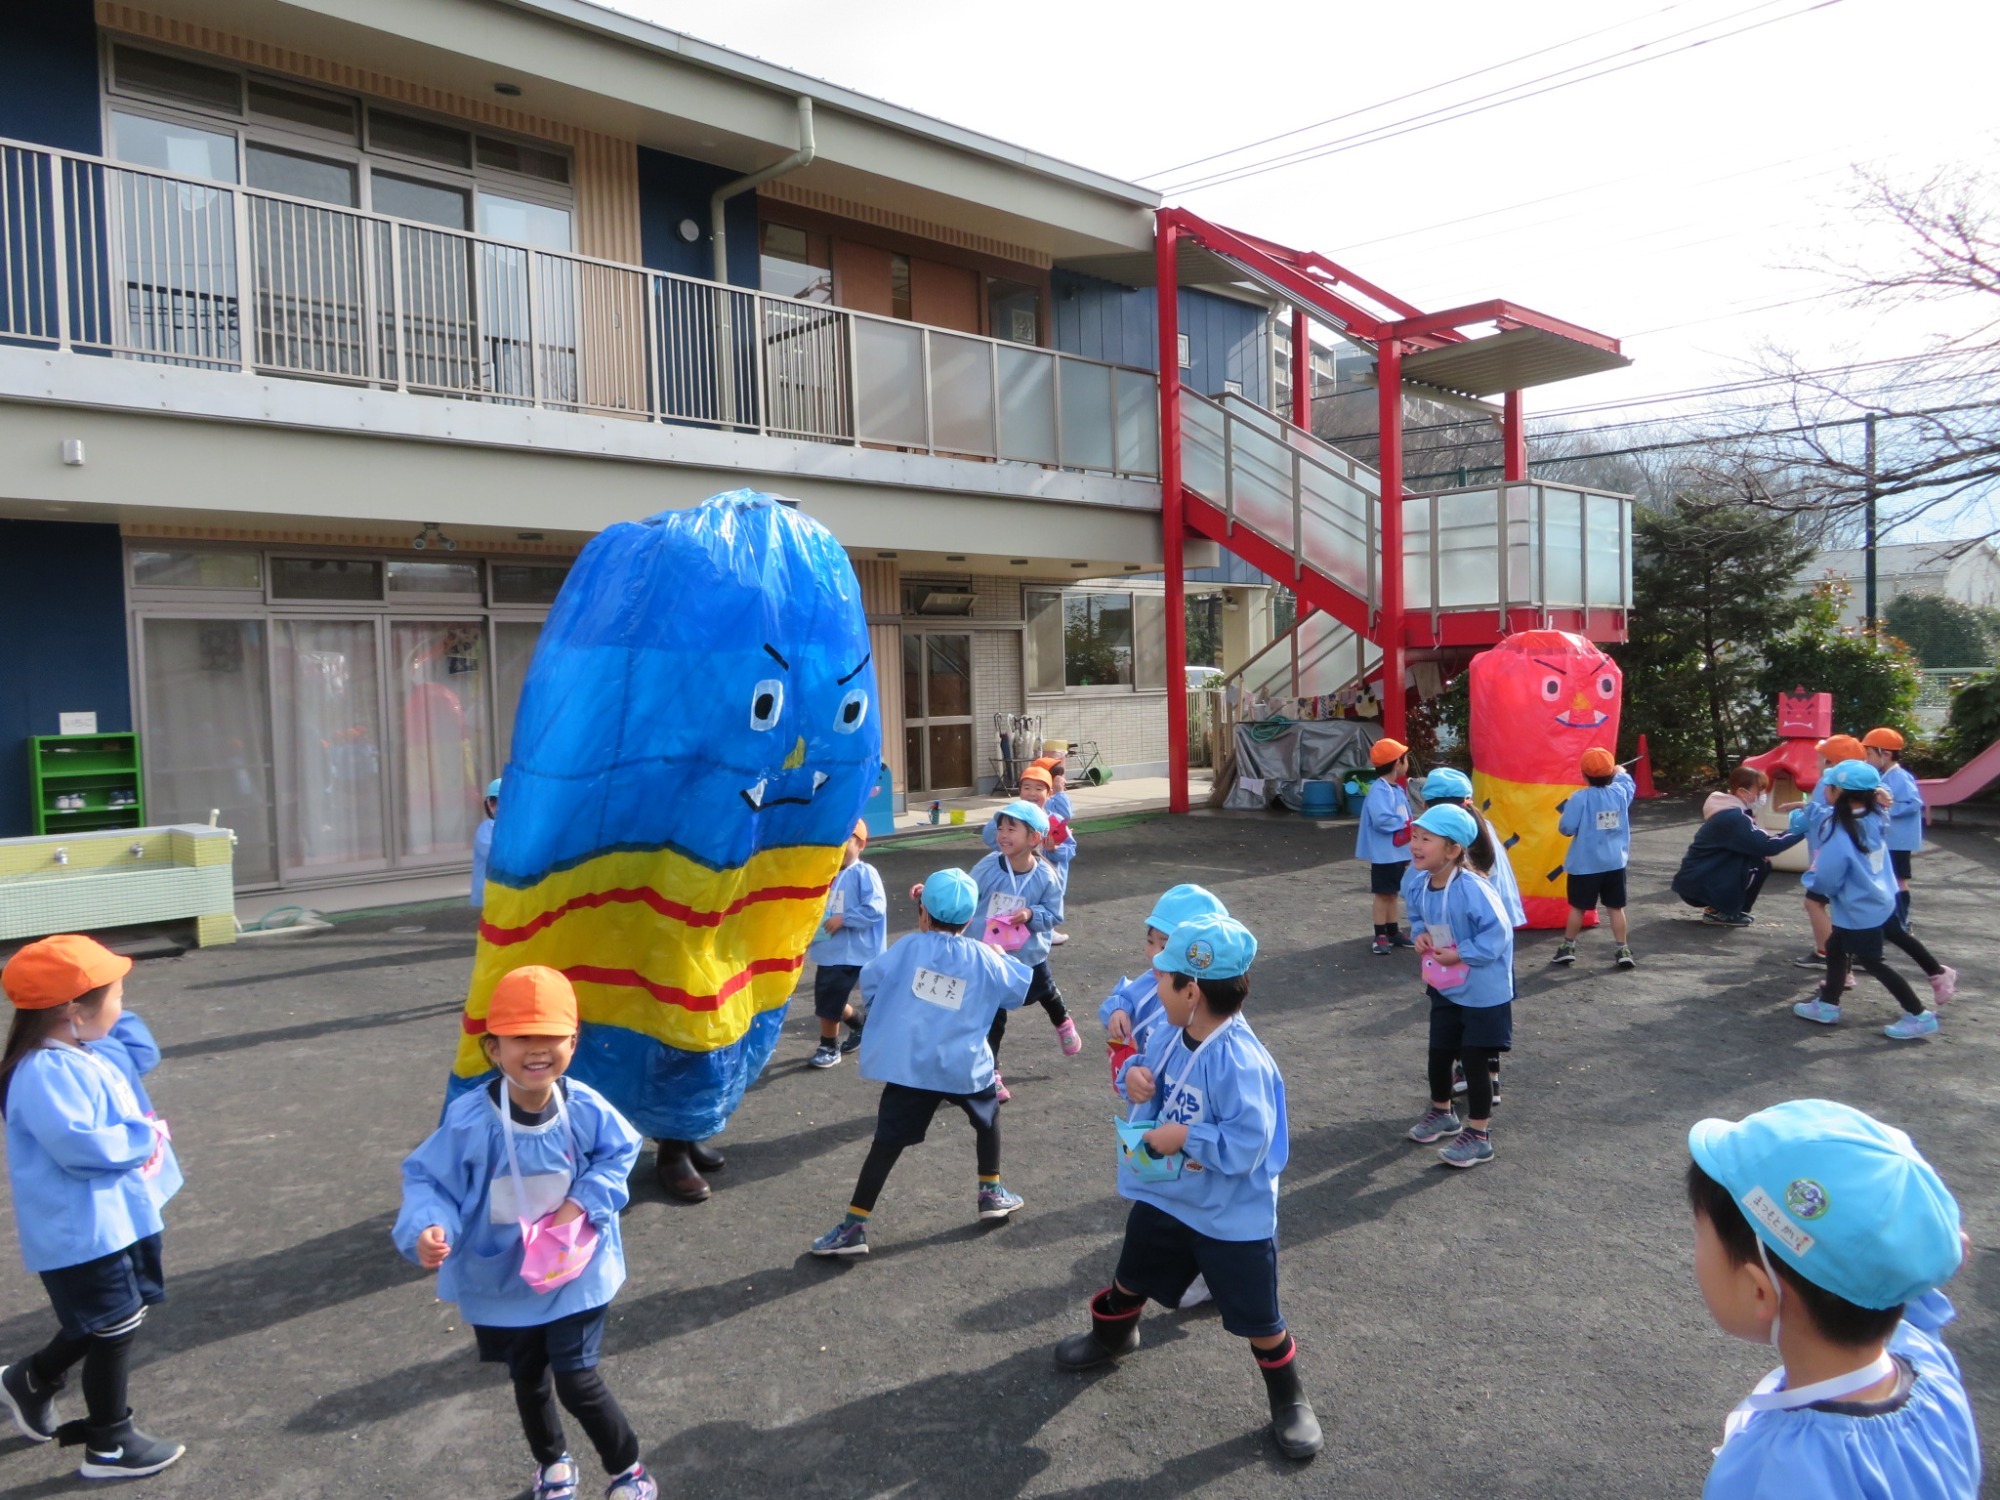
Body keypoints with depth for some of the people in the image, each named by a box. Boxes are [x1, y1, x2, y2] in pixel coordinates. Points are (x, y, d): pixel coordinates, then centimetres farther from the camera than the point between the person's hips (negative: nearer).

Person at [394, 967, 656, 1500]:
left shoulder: (586, 1108, -21)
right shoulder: (469, 1120, -27)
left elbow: (620, 1152, -2)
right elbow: (427, 1179, -15)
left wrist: (587, 1200, -17)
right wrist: (427, 1228, -35)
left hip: (576, 1273, -1)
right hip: (501, 1282, 1)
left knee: (577, 1383, 1)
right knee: (528, 1380, 23)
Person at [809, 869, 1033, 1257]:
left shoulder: (909, 946, -1)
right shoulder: (984, 957, 3)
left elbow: (870, 980, 5)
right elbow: (1019, 986, 16)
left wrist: (886, 1013, 24)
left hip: (909, 1067, -1)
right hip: (965, 1066, 1)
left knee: (888, 1142, -1)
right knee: (987, 1117, 29)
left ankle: (854, 1227, -3)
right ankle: (992, 1193, 38)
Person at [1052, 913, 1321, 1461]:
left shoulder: (1240, 1061, -32)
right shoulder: (1169, 1036, -8)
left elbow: (1247, 1143, -33)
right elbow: (1148, 1067, 10)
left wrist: (1183, 1138, -30)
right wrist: (1134, 1076, -13)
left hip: (1234, 1218, -7)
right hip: (1164, 1198, 8)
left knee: (1259, 1321, 10)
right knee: (1131, 1280, 29)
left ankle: (1290, 1403, 35)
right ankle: (1111, 1337, 58)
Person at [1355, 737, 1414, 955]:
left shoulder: (1398, 789, 11)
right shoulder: (1379, 790, -20)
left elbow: (1405, 818, 14)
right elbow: (1381, 819, -30)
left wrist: (1409, 852, 7)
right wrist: (1404, 824, -17)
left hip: (1399, 851, 9)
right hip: (1384, 853, -9)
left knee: (1392, 892, 16)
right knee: (1382, 893, 0)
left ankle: (1393, 931, 25)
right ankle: (1381, 937, 5)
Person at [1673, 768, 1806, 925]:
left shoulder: (1727, 813, 12)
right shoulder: (1733, 818, -19)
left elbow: (1756, 842, 19)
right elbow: (1768, 845, -25)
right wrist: (1802, 829, -18)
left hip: (1696, 880, 10)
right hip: (1698, 885, -10)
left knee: (1760, 854, 12)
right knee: (1760, 863, -15)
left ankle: (1716, 908, 12)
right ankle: (1724, 913, -6)